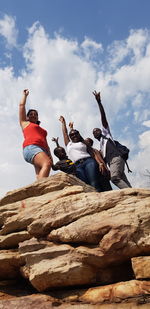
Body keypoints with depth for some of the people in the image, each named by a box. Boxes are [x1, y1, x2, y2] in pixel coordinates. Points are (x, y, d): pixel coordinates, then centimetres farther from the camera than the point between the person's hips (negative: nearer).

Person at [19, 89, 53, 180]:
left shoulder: (41, 129, 38)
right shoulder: (25, 123, 27)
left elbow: (46, 144, 27)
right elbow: (22, 105, 28)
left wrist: (50, 156, 11)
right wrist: (25, 94, 43)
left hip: (42, 150, 5)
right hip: (31, 147, -5)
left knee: (40, 175, -17)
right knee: (47, 163, -33)